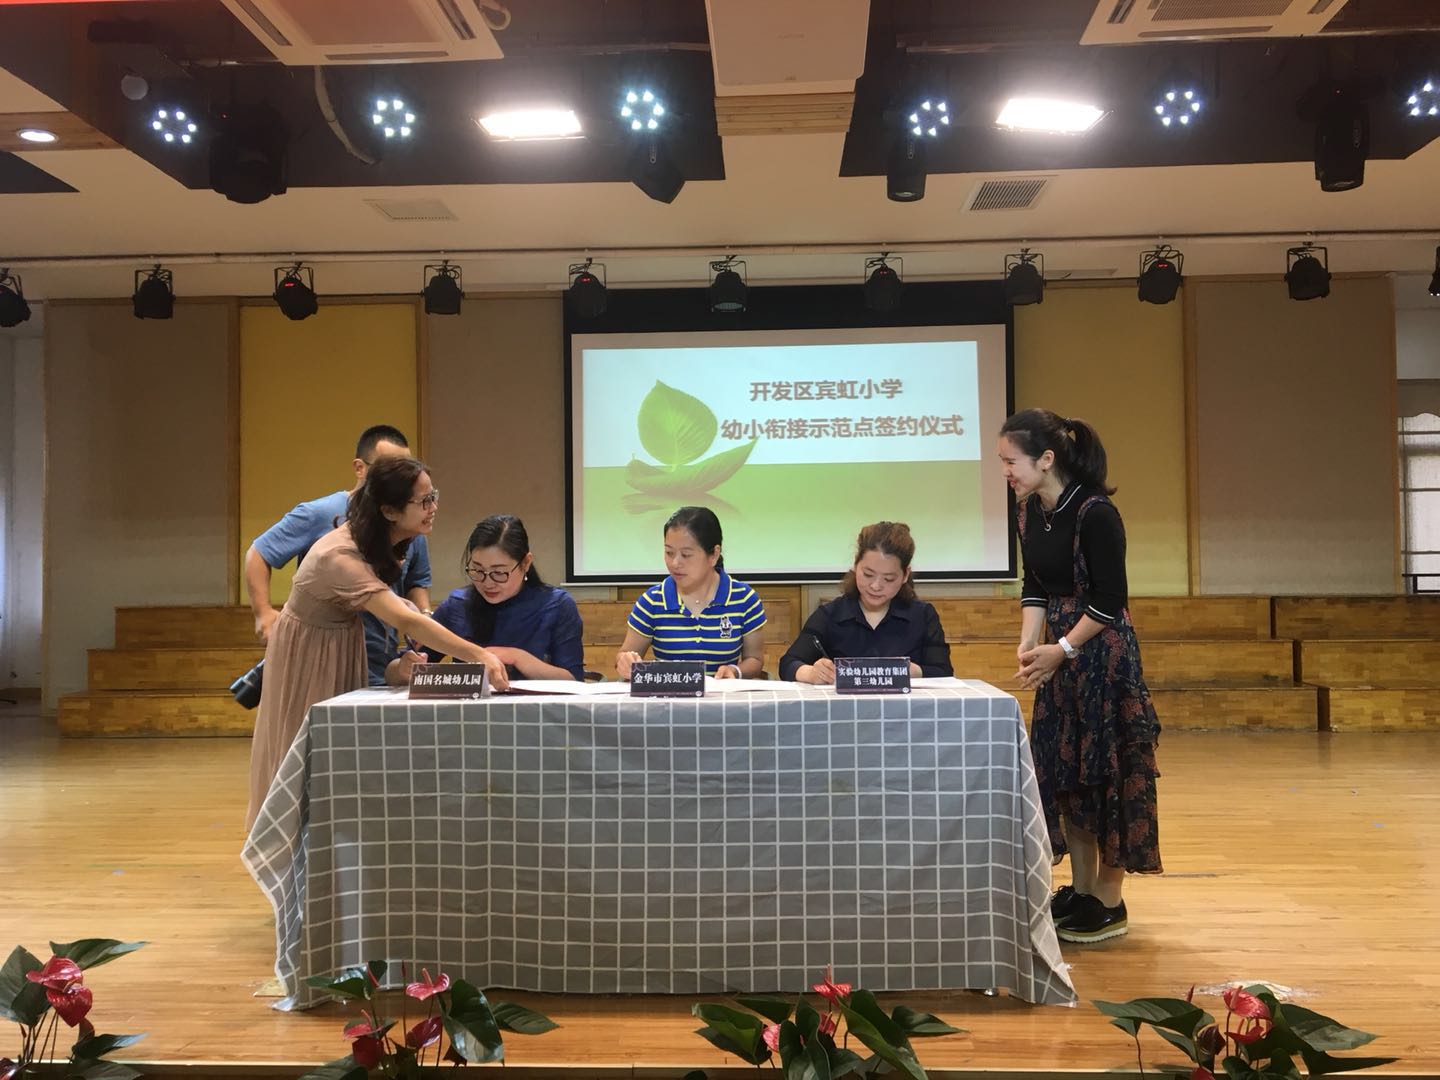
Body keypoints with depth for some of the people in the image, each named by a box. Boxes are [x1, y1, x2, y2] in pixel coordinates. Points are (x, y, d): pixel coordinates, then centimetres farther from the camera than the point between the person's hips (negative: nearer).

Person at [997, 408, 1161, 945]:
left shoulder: (1095, 513, -19)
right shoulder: (1030, 511, 5)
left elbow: (1110, 600, -17)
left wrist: (1062, 650, -15)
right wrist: (1028, 643, -4)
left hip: (1102, 653, -8)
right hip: (1059, 654, 8)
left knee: (1106, 771, -2)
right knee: (1062, 769, 11)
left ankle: (1110, 903, 9)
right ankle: (1081, 891, 23)